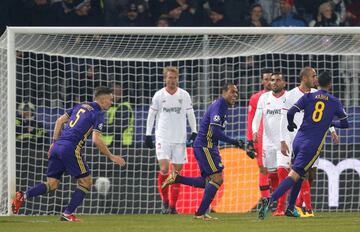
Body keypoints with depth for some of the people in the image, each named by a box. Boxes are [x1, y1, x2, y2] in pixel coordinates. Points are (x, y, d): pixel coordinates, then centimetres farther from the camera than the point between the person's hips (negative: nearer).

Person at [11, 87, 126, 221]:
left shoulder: (81, 107, 20)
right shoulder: (98, 114, -2)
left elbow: (60, 121, 20)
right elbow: (96, 140, -12)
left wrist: (54, 142, 22)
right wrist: (111, 157, -4)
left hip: (58, 146, 7)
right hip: (71, 148, -7)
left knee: (52, 184, 9)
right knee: (85, 182, 8)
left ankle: (23, 196, -12)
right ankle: (68, 214, 3)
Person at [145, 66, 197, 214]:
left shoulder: (184, 95, 4)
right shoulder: (159, 95, 2)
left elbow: (190, 114, 11)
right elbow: (151, 115, 9)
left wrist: (194, 132, 2)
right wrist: (148, 135, 5)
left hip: (180, 138, 2)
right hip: (162, 138, -2)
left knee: (177, 171, 2)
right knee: (164, 169, -15)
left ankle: (173, 206, 8)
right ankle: (165, 201, 1)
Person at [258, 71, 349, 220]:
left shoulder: (308, 97, 5)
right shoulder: (335, 102, 5)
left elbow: (290, 113, -6)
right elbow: (345, 124, 12)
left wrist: (291, 125, 15)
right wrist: (332, 123, 32)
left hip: (298, 140, 4)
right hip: (313, 145, -3)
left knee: (299, 173, 25)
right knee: (294, 175, -10)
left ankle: (290, 207, 22)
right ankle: (270, 201, -28)